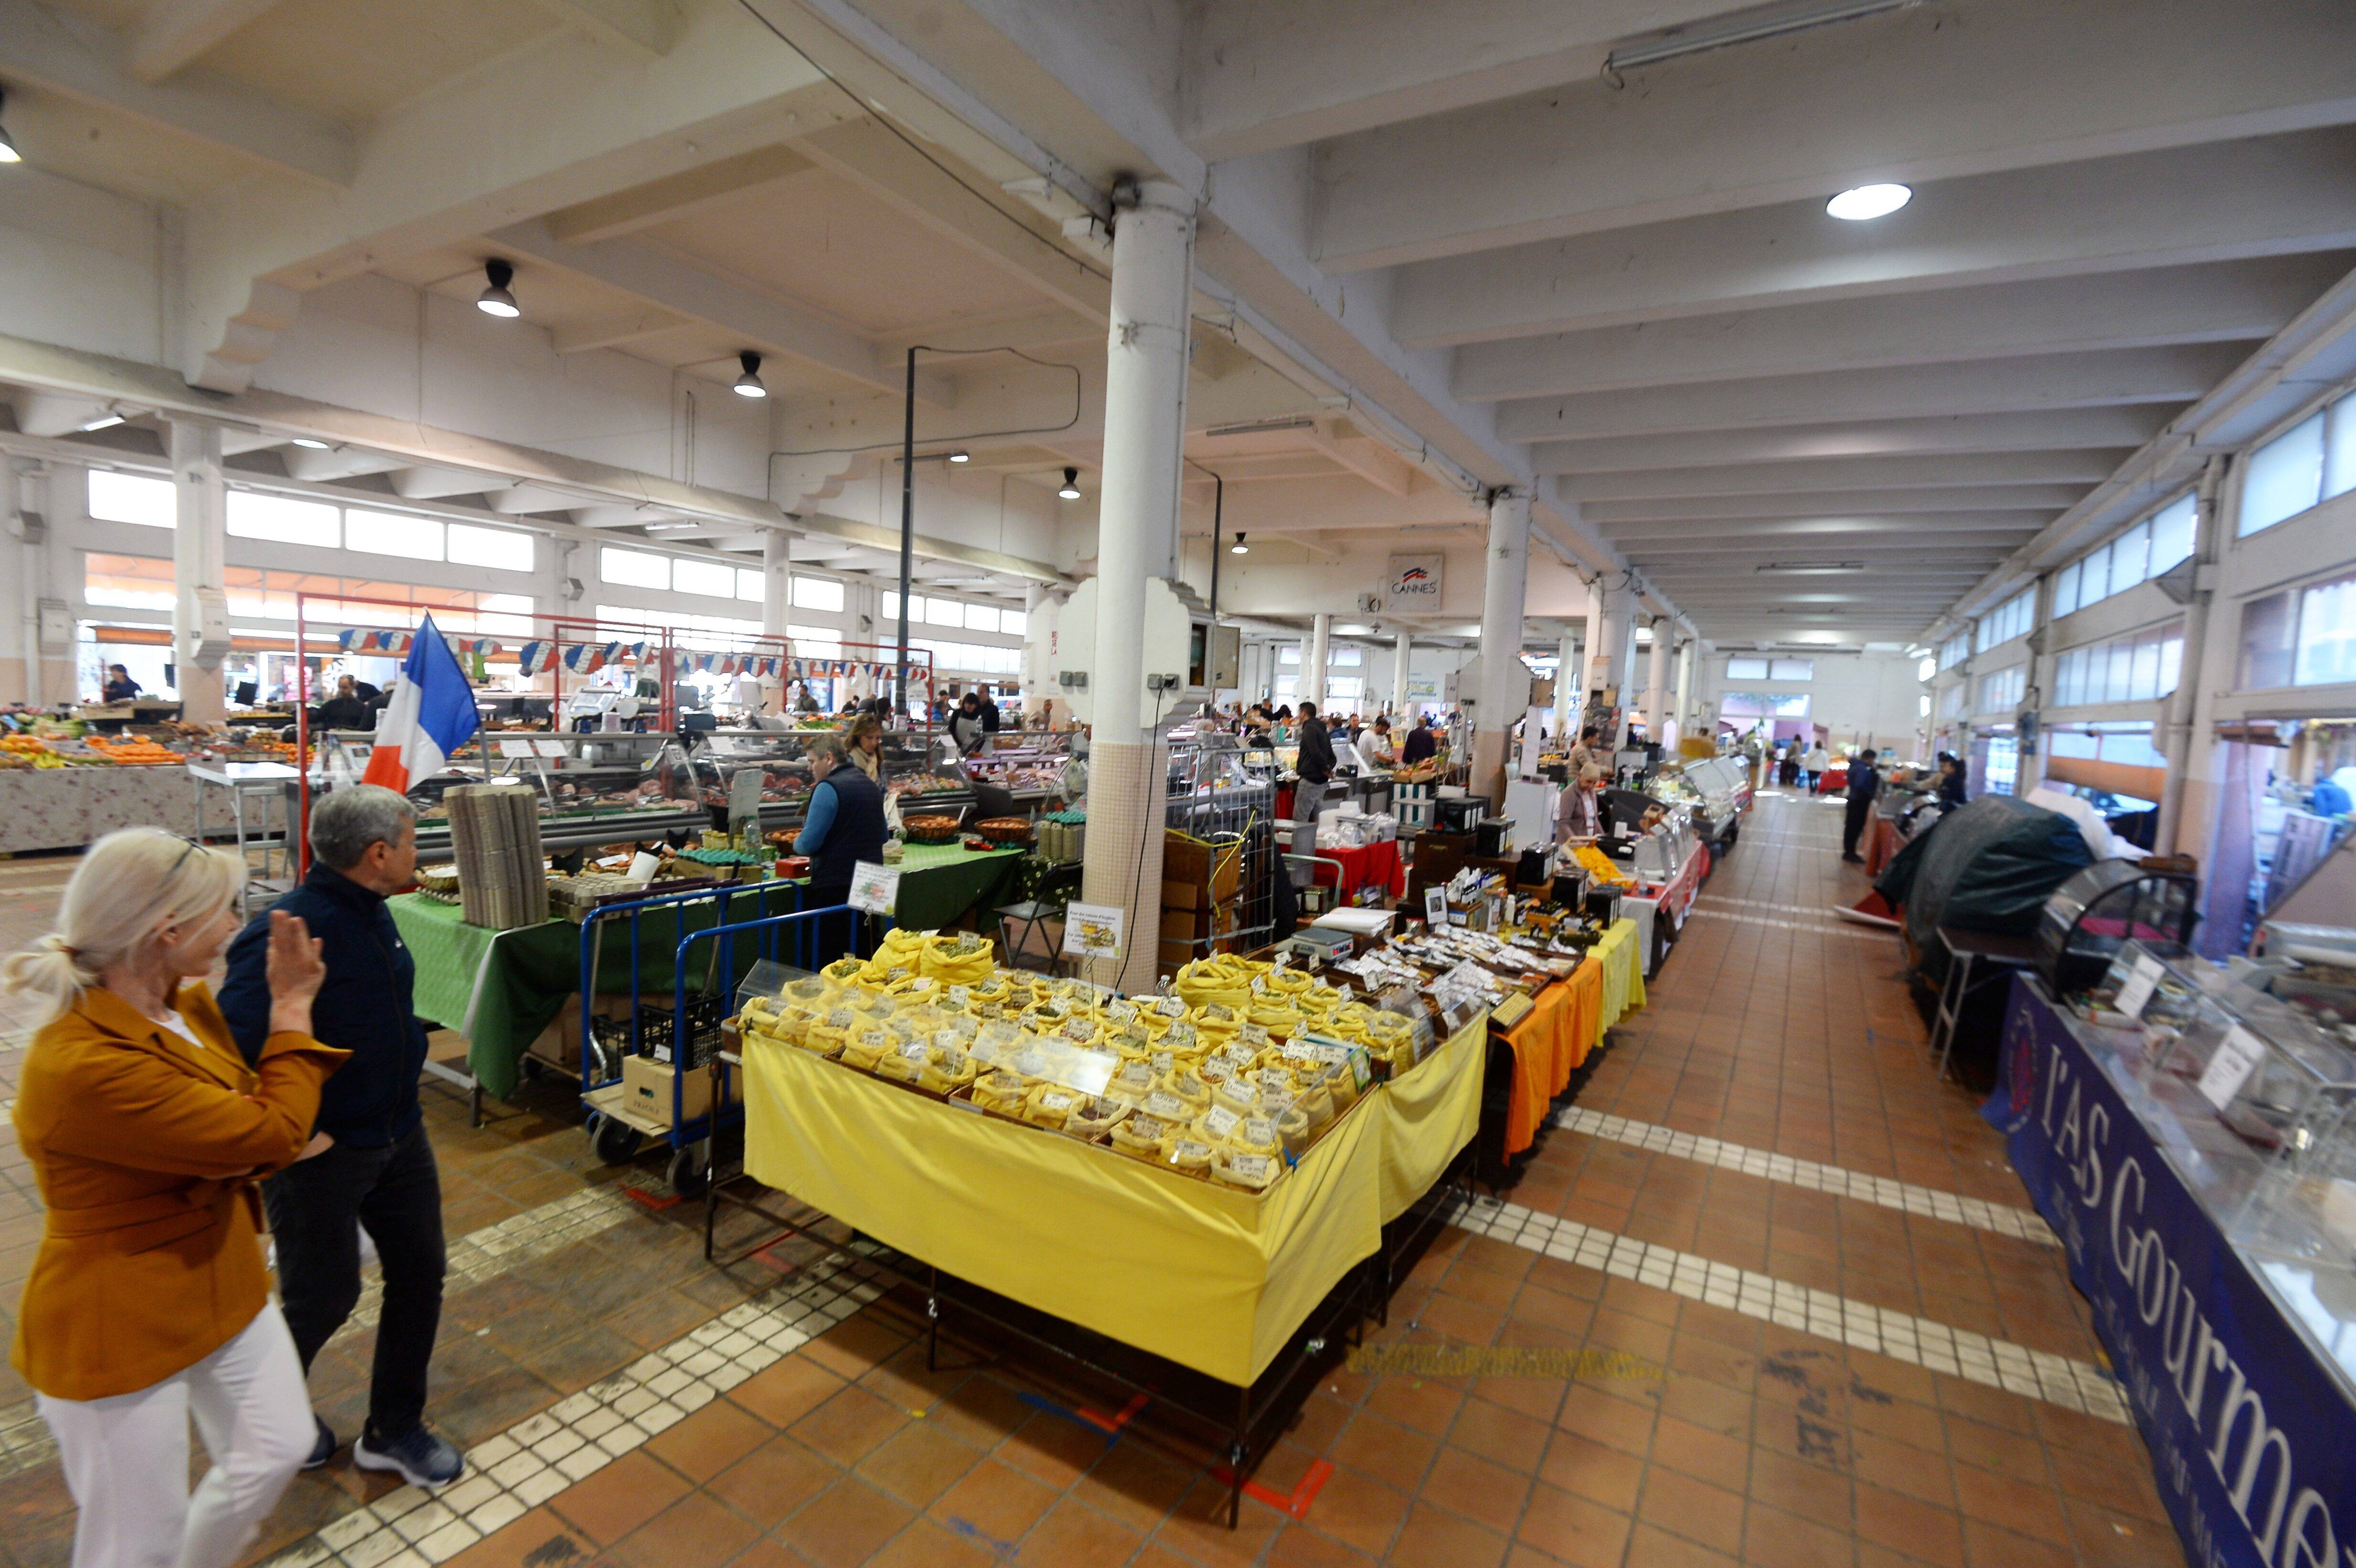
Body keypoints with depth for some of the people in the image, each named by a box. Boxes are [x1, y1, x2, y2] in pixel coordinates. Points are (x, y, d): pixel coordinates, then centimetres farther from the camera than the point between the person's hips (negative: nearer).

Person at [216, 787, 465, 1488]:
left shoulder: (371, 911, 0)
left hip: (397, 1134, 8)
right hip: (320, 1154, -8)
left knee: (420, 1273, 15)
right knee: (323, 1298, 13)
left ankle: (393, 1429, 34)